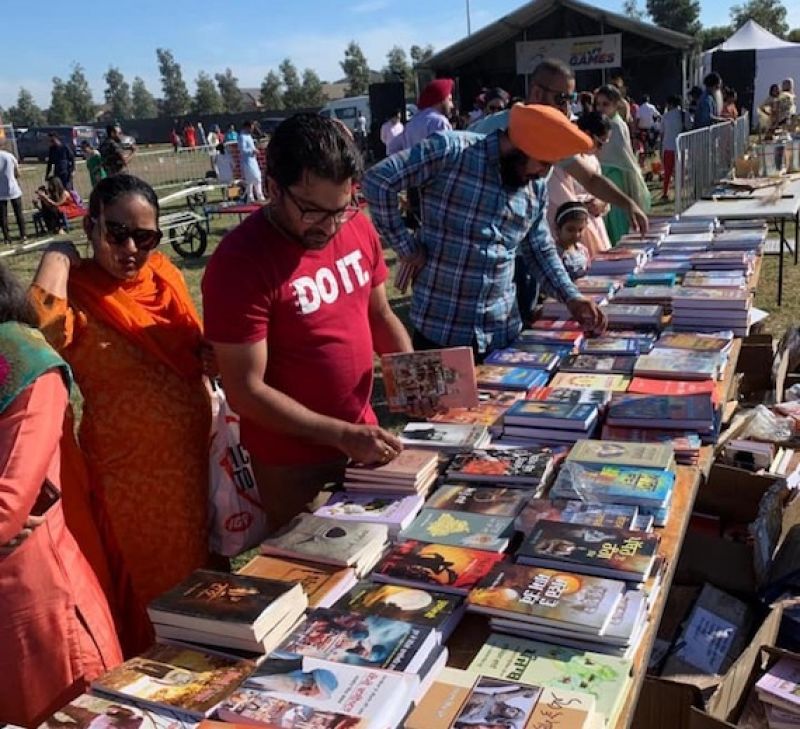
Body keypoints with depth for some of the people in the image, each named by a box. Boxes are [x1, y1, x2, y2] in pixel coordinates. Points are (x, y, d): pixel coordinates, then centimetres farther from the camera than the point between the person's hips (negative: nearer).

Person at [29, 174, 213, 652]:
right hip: (130, 471, -6)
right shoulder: (75, 296, -17)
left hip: (192, 455, 6)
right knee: (153, 590, 14)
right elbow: (43, 328, -41)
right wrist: (56, 257, -27)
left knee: (198, 578, 25)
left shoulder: (165, 273, 0)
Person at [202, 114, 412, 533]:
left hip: (362, 440, 6)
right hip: (294, 465, -6)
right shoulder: (240, 262, -23)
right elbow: (245, 392, -21)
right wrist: (342, 435, -24)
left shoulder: (358, 227, -5)